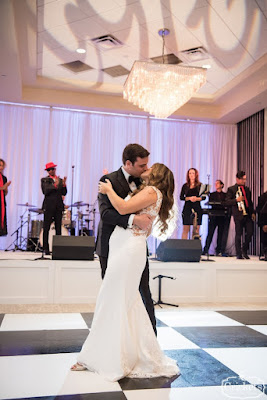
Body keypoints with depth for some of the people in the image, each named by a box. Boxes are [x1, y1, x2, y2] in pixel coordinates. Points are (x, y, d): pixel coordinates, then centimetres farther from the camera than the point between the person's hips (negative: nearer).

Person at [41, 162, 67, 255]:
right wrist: (55, 184, -20)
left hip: (58, 206, 3)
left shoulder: (60, 180, 15)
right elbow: (45, 191, -11)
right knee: (46, 228, -3)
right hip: (48, 206, -3)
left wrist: (64, 184, -9)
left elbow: (64, 193, 6)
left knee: (58, 229, 3)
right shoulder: (44, 180, 5)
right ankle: (46, 248, 1)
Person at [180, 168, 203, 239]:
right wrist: (189, 198, -13)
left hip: (197, 208, 0)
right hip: (187, 208, 1)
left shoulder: (200, 185, 7)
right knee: (185, 229, -1)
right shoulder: (185, 186, 10)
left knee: (196, 230, -2)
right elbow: (181, 197, 3)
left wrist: (196, 198, -17)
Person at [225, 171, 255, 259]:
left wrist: (253, 212, 14)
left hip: (248, 215, 5)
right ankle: (239, 254, 9)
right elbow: (227, 202, -5)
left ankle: (244, 250, 19)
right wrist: (236, 200, -17)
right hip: (238, 215, -5)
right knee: (238, 234, 0)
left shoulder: (247, 189, 19)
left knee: (250, 232, -3)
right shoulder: (231, 189, 2)